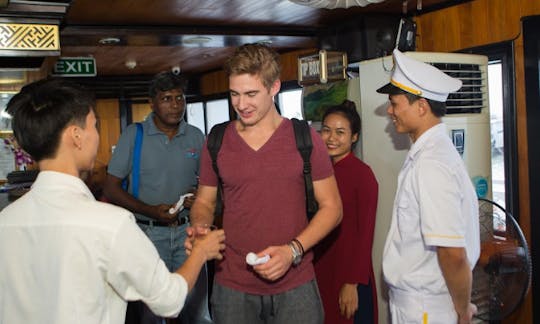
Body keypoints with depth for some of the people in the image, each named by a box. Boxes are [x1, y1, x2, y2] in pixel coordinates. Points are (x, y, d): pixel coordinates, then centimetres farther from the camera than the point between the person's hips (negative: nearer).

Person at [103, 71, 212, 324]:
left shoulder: (196, 136, 5)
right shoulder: (133, 135, -4)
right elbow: (111, 188, -4)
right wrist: (150, 210, -17)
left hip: (187, 230, 2)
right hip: (148, 233, -2)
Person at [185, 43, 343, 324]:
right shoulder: (217, 142, 2)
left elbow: (331, 206, -1)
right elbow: (204, 202, 12)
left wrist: (293, 250, -14)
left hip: (295, 284, -1)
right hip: (232, 287, 2)